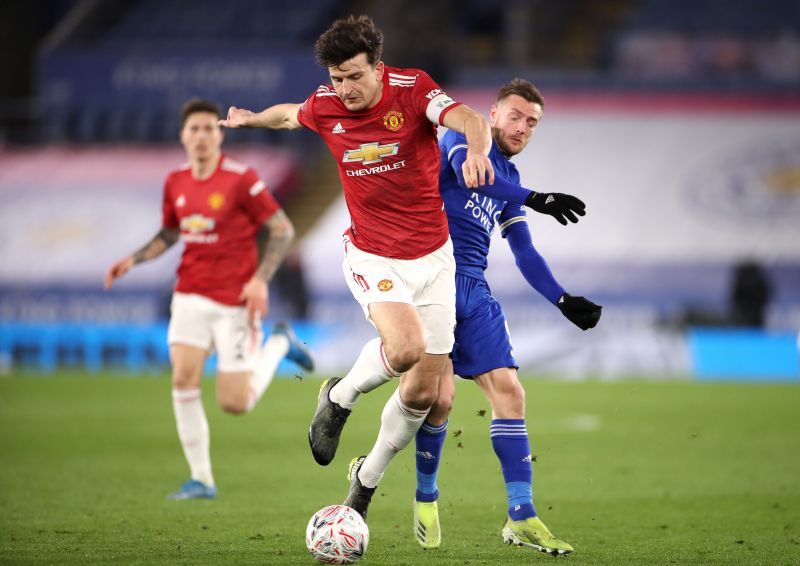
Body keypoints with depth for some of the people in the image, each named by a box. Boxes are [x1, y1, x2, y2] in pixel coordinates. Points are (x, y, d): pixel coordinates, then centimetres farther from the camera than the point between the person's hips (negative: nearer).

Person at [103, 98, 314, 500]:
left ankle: (279, 345, 25)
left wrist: (261, 279, -18)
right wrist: (132, 260, 6)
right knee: (183, 379, -13)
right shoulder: (175, 183, 5)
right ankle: (201, 479, -2)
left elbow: (282, 229, -8)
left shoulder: (240, 180, -12)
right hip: (191, 297, 5)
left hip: (235, 301, -5)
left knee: (234, 404, -5)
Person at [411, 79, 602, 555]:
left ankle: (522, 517, -3)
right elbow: (468, 175, -24)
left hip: (474, 292, 7)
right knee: (440, 395, -14)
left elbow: (525, 255, 25)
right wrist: (535, 199, -31)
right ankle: (425, 499, 10)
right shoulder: (463, 139, 1)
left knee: (508, 389, -4)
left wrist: (564, 301, 13)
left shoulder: (509, 177, 21)